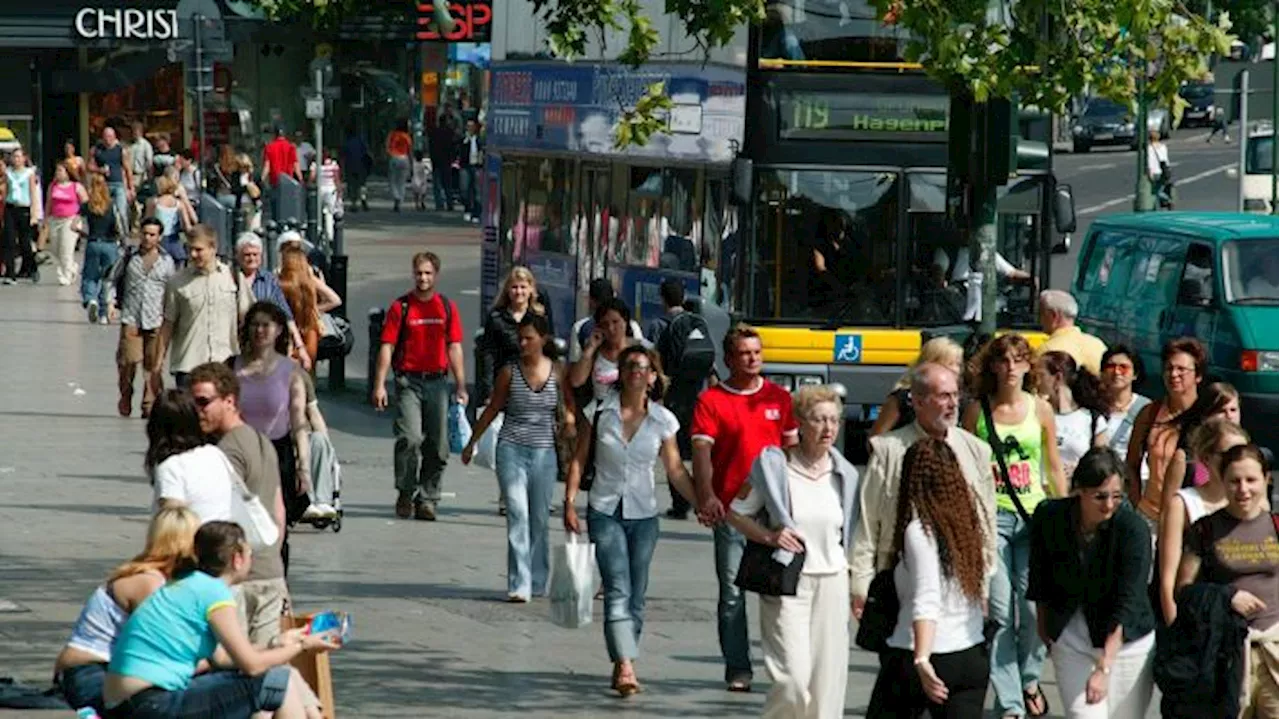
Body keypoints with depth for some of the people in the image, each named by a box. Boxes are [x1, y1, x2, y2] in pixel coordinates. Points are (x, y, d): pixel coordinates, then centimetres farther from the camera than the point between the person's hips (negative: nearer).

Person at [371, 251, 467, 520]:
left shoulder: (447, 307, 10)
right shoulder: (401, 307, 2)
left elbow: (454, 348, 12)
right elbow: (387, 347, 0)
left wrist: (461, 387, 7)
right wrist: (379, 385, -7)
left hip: (437, 382, 3)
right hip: (408, 381, -3)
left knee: (438, 445, 1)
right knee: (410, 438, -15)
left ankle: (426, 499, 11)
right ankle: (405, 494, 1)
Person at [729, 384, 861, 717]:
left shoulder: (844, 474, 7)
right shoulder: (774, 465, -5)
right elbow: (735, 513, 2)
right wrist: (769, 536, -14)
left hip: (832, 581, 4)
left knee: (828, 679, 3)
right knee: (793, 680, -13)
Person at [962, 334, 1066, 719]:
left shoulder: (1041, 410, 7)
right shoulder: (977, 411, 5)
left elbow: (1054, 469, 13)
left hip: (1034, 515, 1)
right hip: (991, 515, -1)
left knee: (1034, 606, -7)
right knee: (1000, 611, -6)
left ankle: (1029, 678, 21)